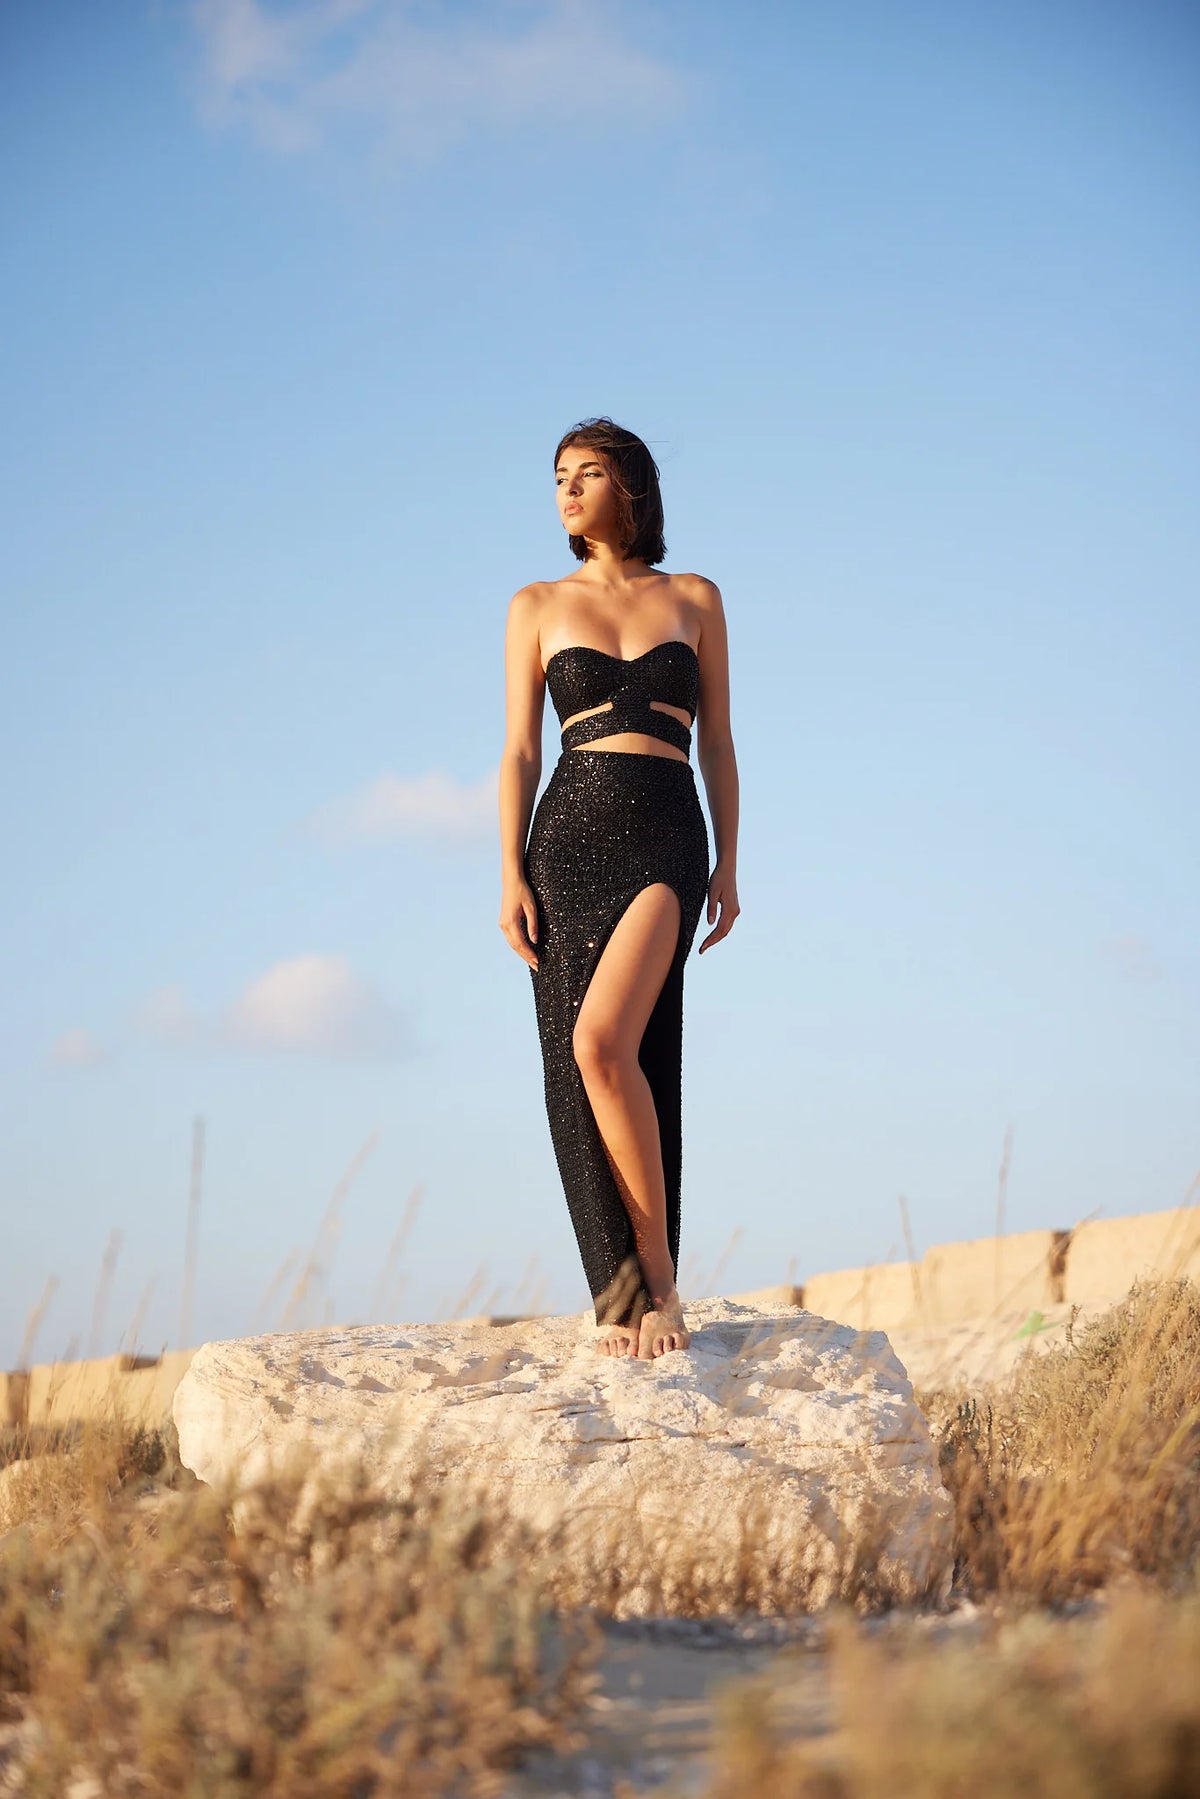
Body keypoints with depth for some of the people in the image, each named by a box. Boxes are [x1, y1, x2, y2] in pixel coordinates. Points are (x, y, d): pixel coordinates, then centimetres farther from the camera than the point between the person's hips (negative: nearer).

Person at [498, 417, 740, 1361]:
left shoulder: (694, 600, 11)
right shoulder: (538, 606, 12)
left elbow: (717, 744, 12)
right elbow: (520, 752, 7)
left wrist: (729, 867, 3)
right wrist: (513, 877, -2)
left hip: (667, 838, -2)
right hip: (569, 836, 2)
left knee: (603, 1043, -22)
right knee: (576, 1067, -4)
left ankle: (657, 1279, -13)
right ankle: (624, 1295, 3)